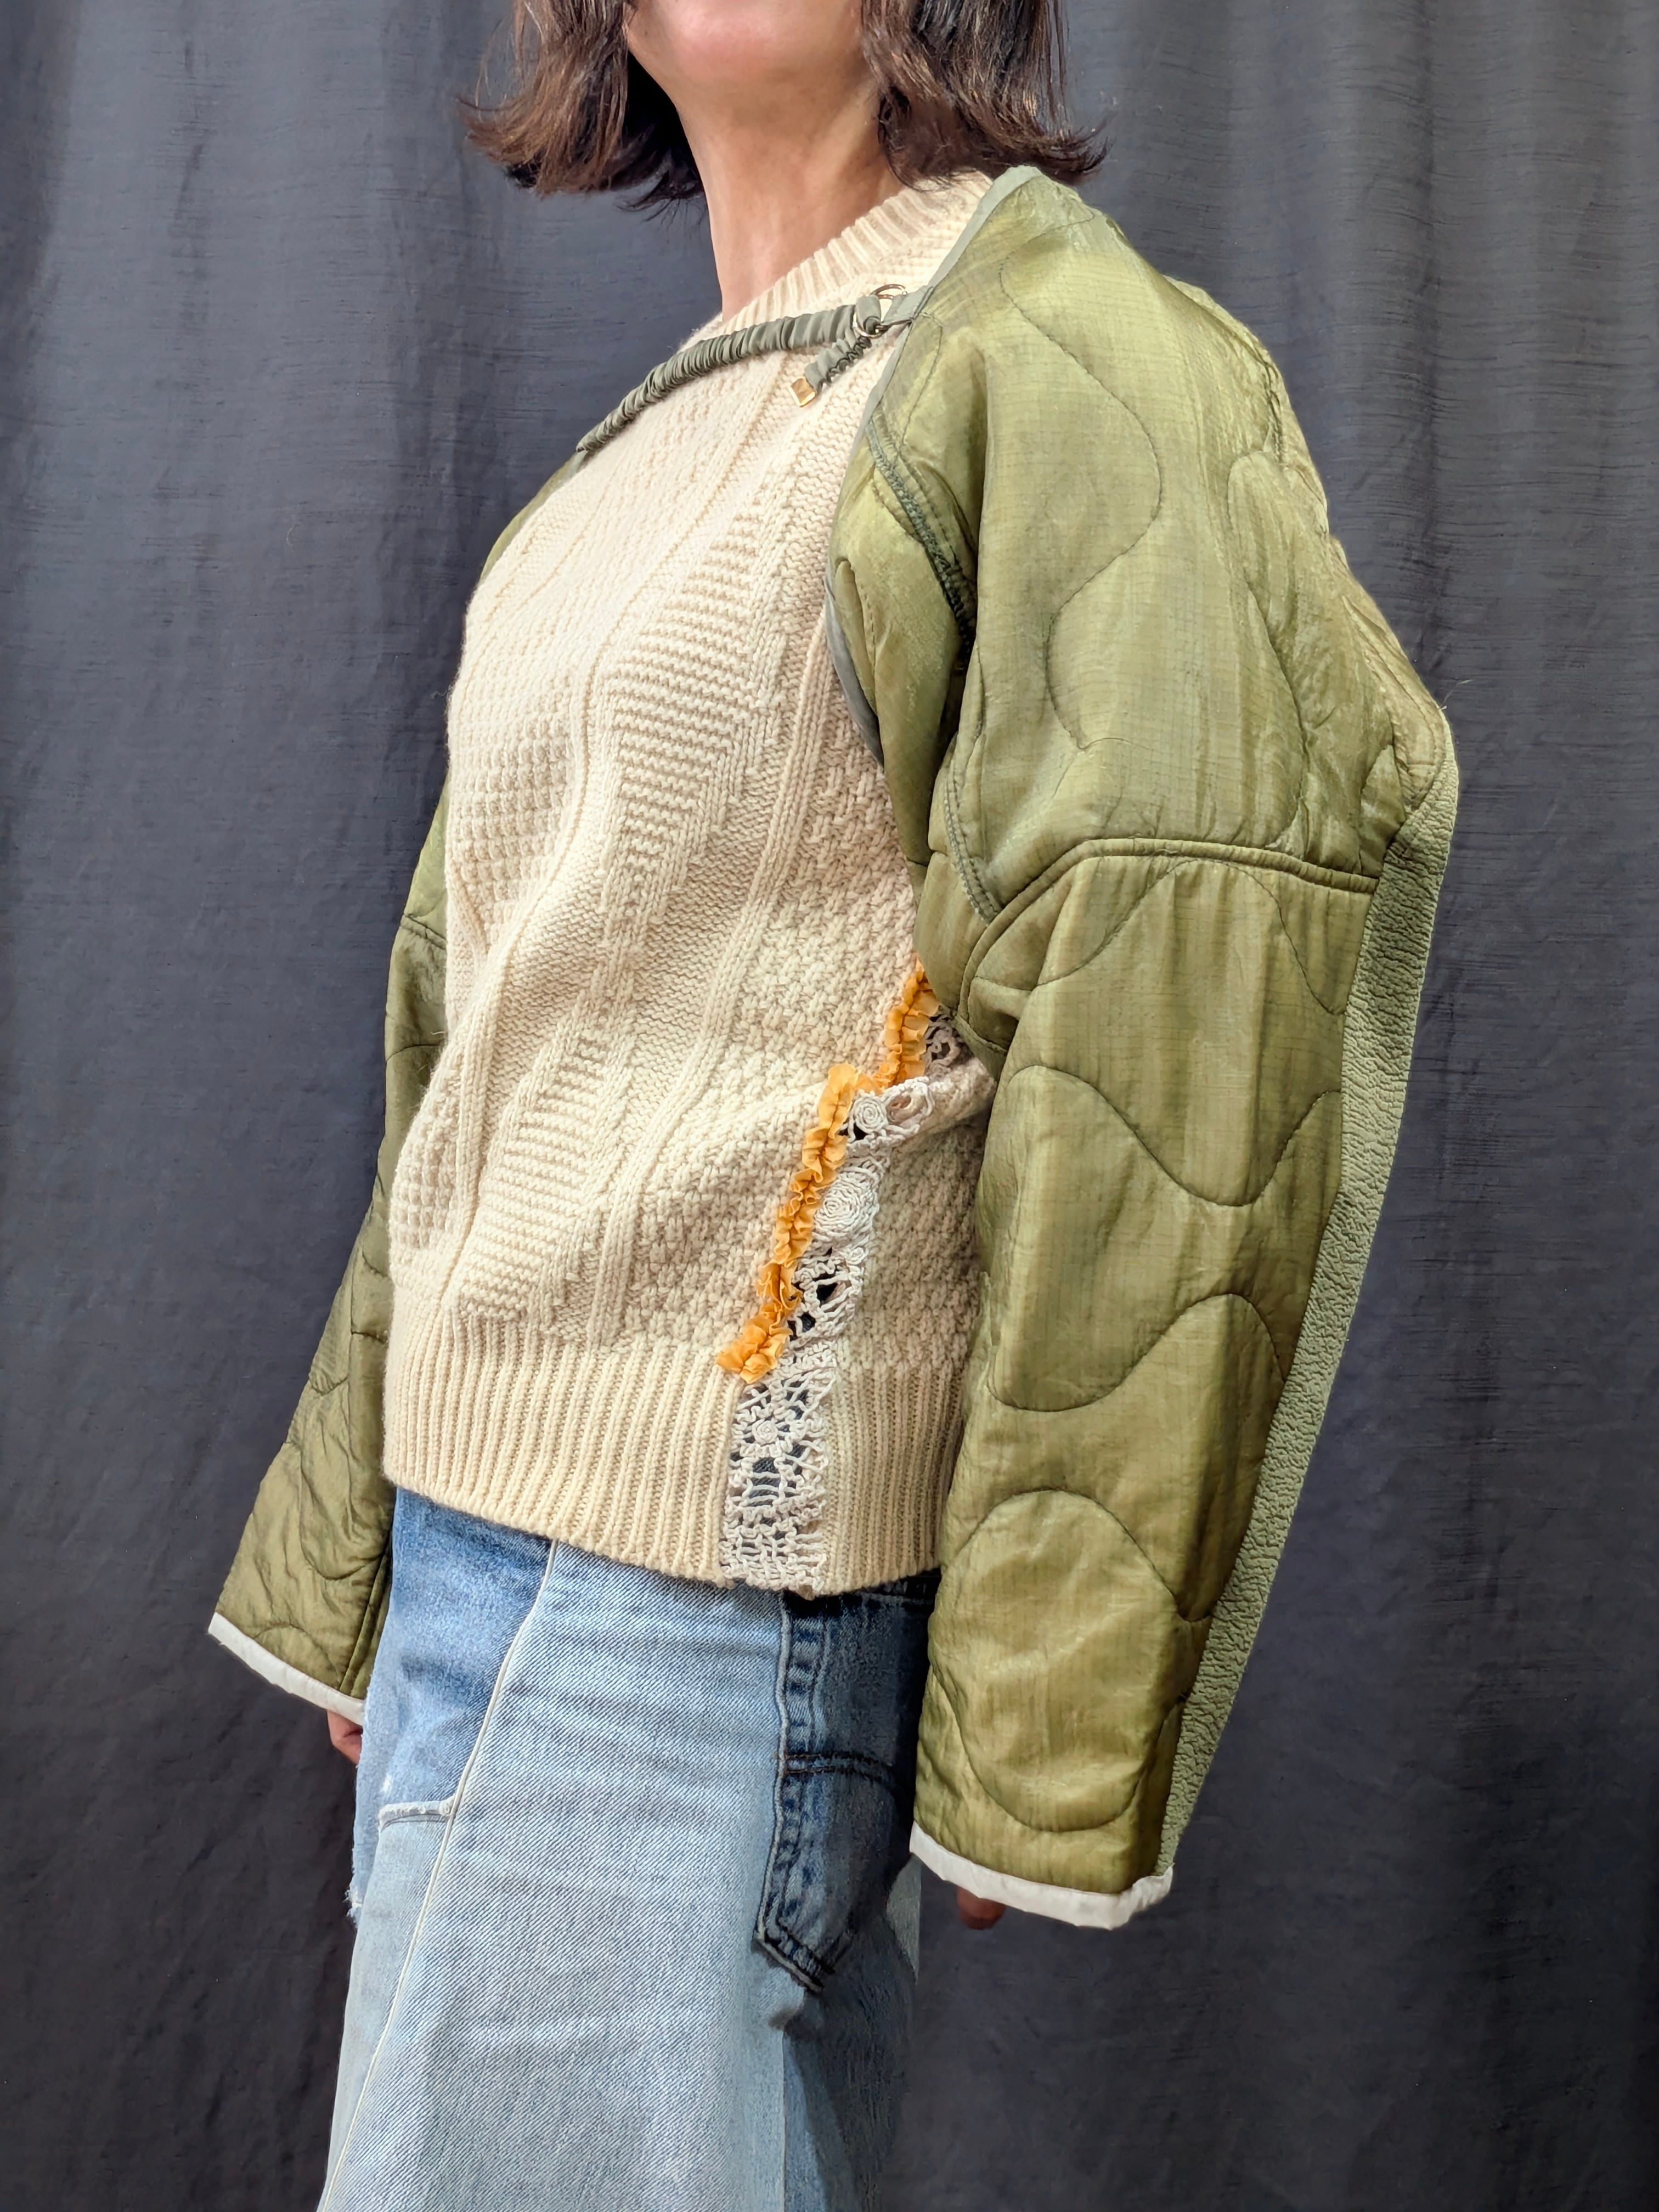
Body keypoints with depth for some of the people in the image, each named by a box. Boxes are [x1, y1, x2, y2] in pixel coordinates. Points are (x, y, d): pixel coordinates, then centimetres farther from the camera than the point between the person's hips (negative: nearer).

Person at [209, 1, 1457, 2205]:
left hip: (708, 1587, -7)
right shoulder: (638, 462, 17)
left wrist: (1040, 1725, -17)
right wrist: (356, 1573, 19)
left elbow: (1175, 1040, -16)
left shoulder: (1062, 358, -8)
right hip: (483, 1530, 7)